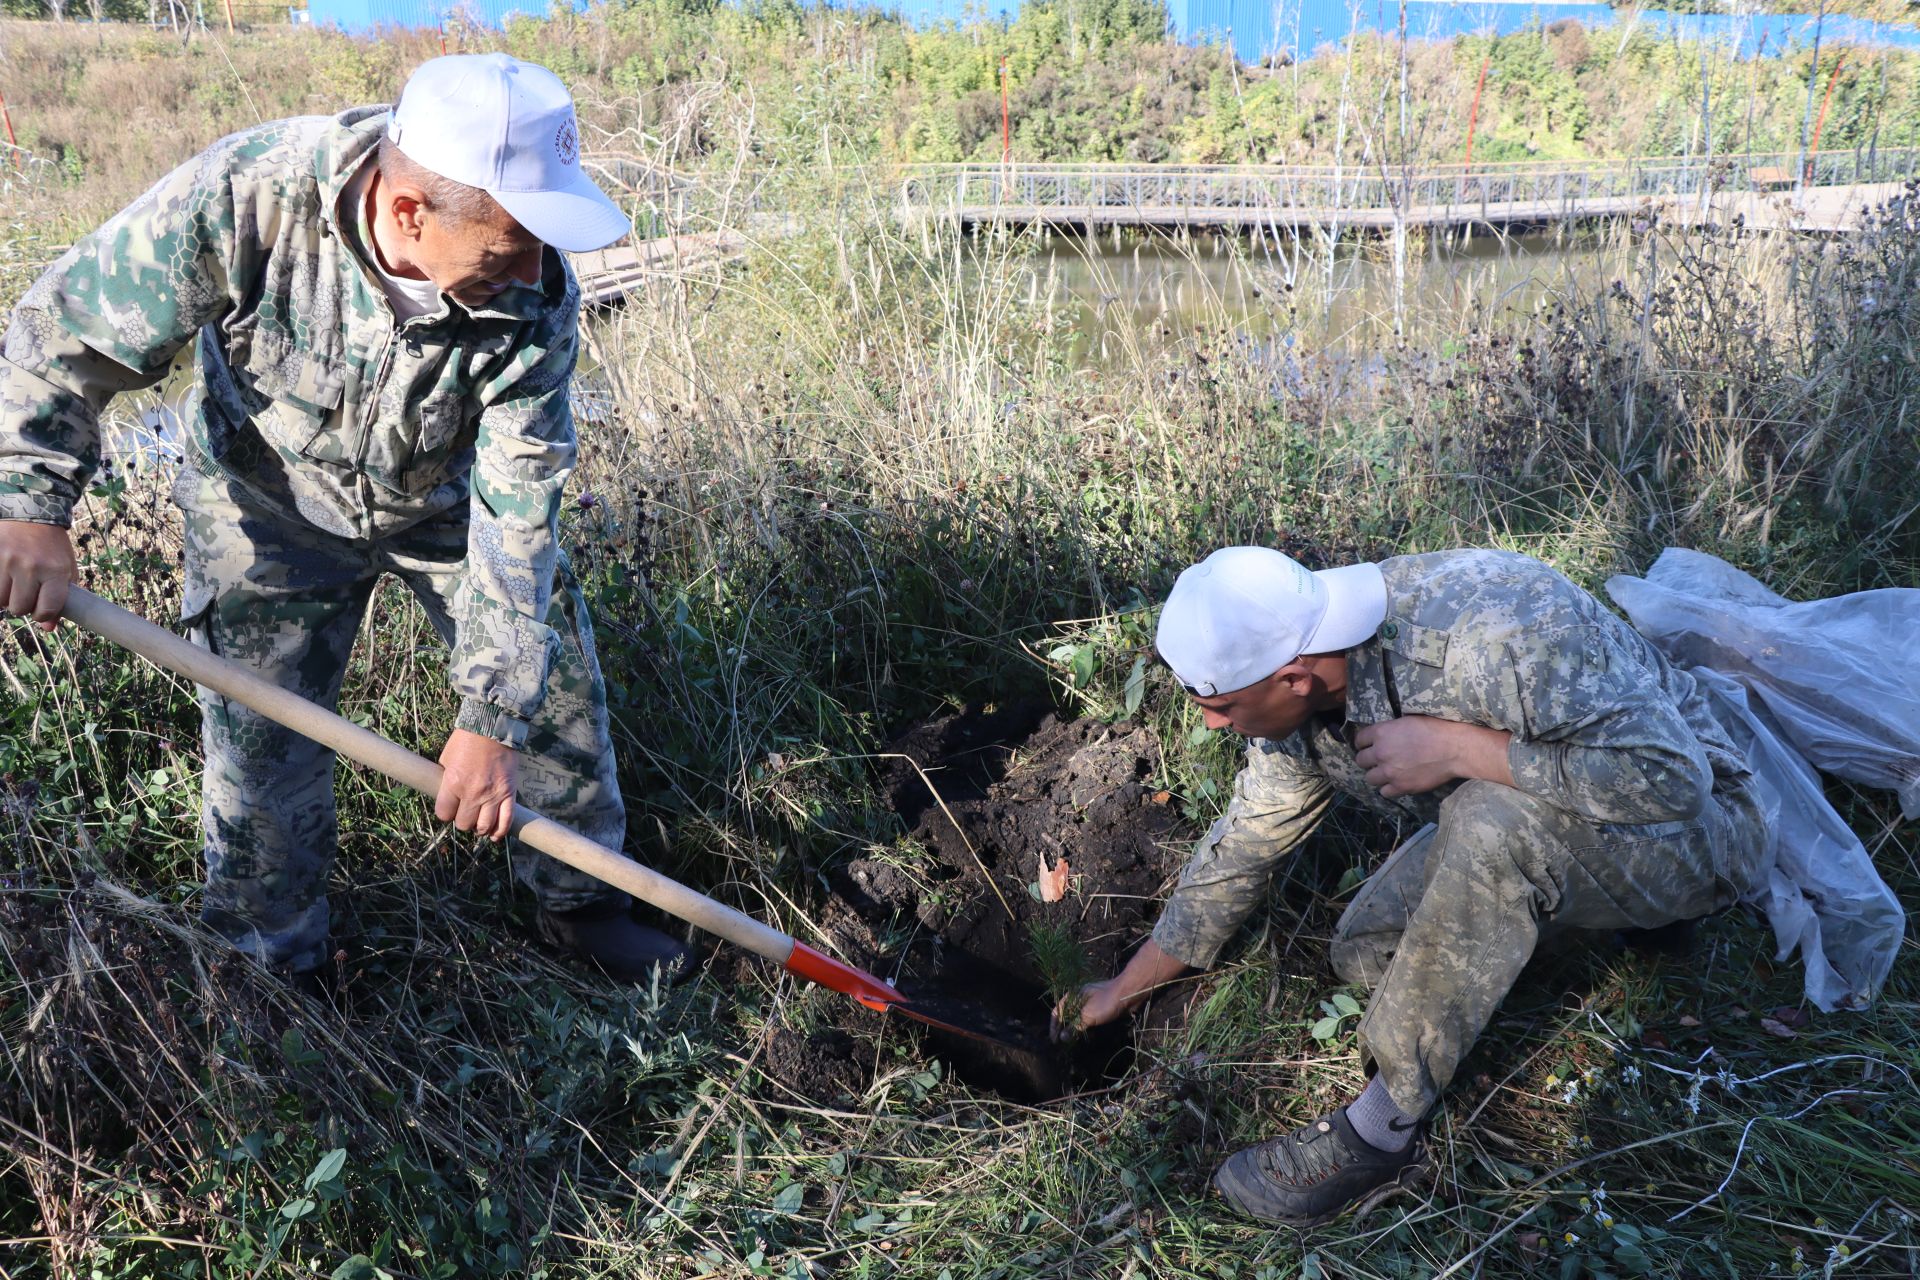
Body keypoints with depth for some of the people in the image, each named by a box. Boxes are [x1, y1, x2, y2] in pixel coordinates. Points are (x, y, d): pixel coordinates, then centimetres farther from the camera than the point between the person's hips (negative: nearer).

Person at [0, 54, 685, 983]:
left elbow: (515, 510, -27)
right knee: (260, 741, 2)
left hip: (446, 499, 2)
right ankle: (271, 966, 27)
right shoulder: (240, 198, -34)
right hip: (272, 506, -1)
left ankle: (580, 901, 27)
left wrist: (492, 716, -27)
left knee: (551, 677, 4)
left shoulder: (535, 295, -30)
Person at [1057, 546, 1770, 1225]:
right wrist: (1125, 990, 8)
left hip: (1695, 826, -7)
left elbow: (1673, 777, -36)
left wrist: (1453, 746, -36)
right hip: (1516, 836, 7)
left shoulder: (1489, 629, -36)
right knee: (1362, 950, -9)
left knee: (1495, 818, -36)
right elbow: (1238, 853, 1)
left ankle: (1384, 1130, -22)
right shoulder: (1299, 702, -12)